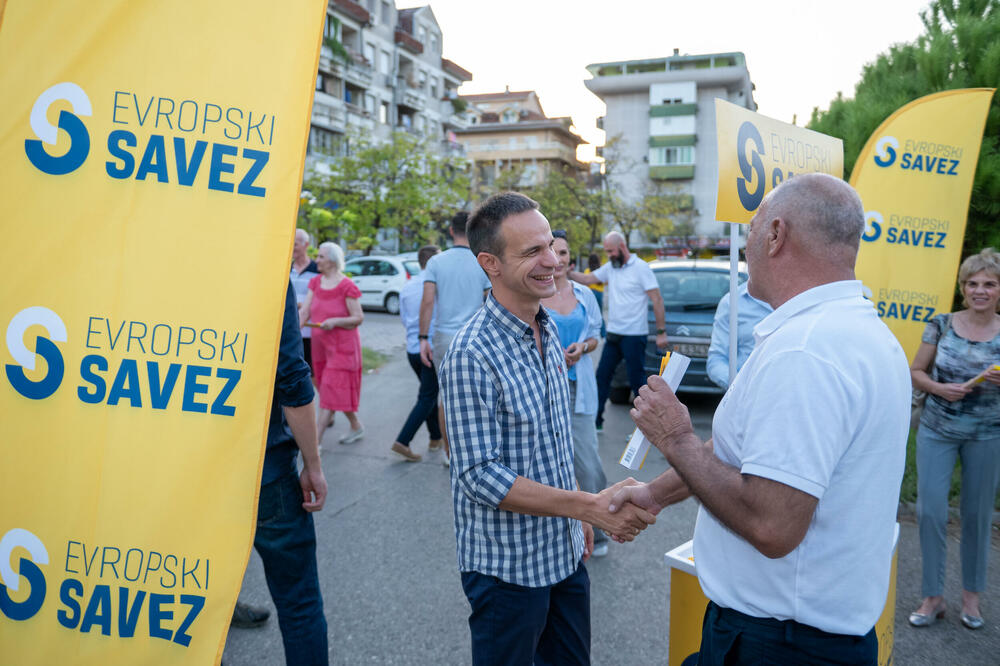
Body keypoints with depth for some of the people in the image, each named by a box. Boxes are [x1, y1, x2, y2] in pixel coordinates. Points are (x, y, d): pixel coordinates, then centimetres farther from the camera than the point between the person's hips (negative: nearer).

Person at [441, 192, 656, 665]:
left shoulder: (547, 330, 3)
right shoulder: (472, 355, -24)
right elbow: (483, 478, -26)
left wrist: (577, 518, 15)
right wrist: (591, 506, -27)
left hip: (565, 552, 7)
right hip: (507, 567, -7)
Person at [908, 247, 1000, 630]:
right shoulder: (942, 325, -2)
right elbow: (916, 372, 3)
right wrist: (940, 388, -16)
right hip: (937, 430, 0)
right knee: (930, 510, -2)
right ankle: (933, 597, 13)